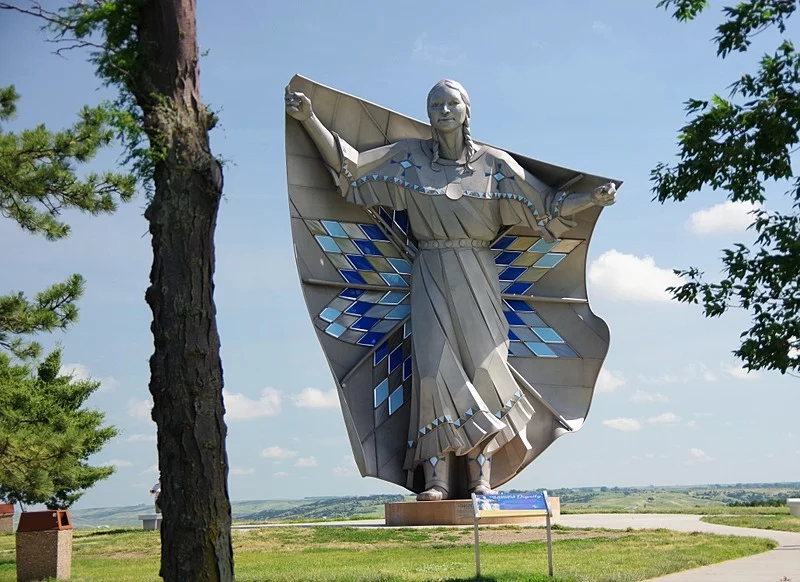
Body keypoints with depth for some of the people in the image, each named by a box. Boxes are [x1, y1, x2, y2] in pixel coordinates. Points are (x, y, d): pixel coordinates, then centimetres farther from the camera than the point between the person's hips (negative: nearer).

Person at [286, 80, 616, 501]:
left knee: (481, 364, -8)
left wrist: (592, 199, -7)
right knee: (435, 366, -10)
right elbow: (349, 166, 2)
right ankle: (437, 480, -10)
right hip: (431, 276, 0)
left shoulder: (494, 163, 5)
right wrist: (310, 121, -5)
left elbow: (547, 205, 6)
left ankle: (481, 480, -4)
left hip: (476, 277, 0)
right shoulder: (409, 158, 6)